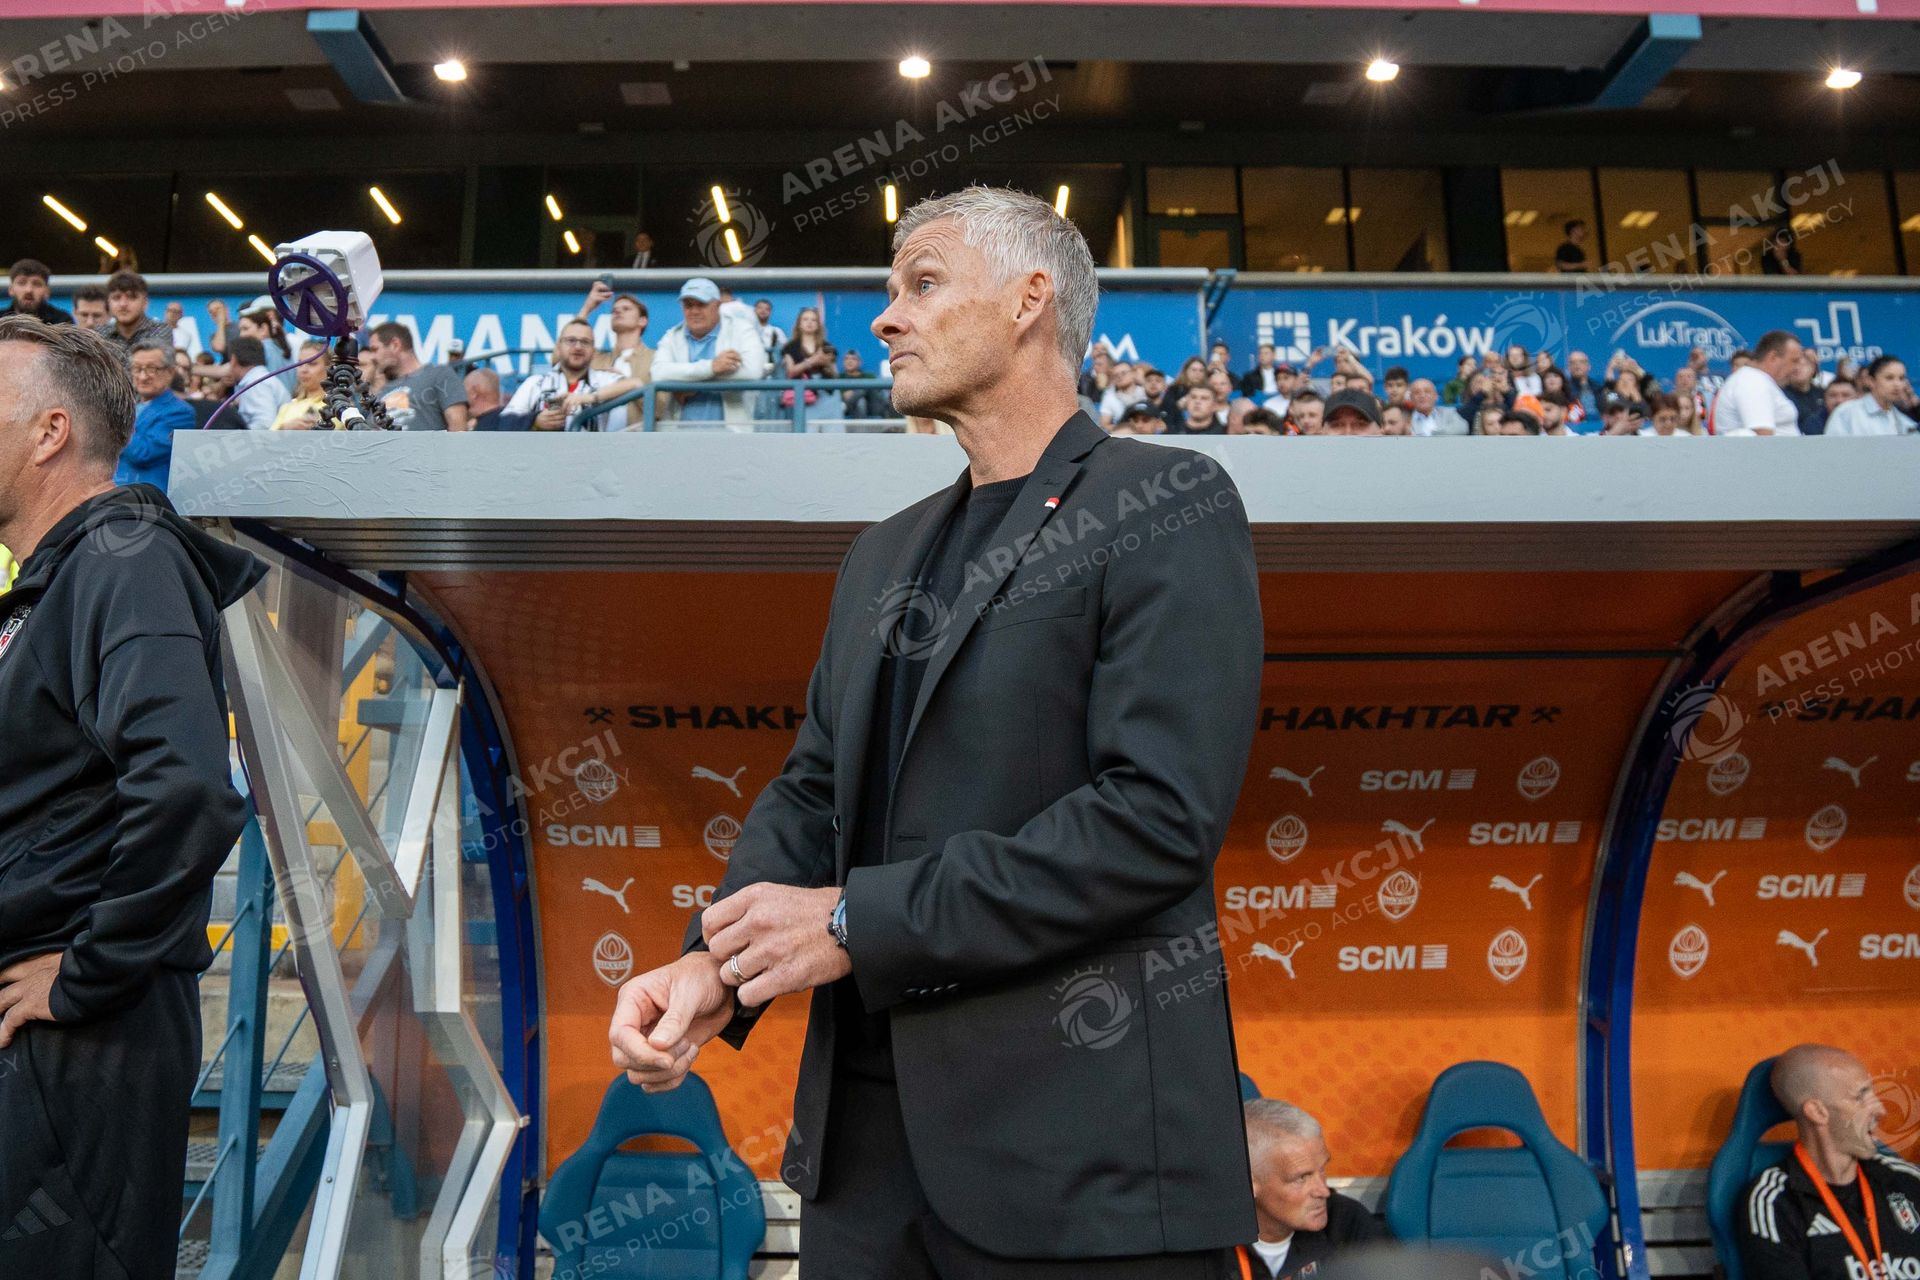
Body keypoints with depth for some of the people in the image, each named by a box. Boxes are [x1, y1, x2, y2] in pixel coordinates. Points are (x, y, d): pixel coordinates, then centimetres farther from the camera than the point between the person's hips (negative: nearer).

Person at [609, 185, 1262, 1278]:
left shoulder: (1166, 501, -8)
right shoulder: (887, 553, 16)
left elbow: (1162, 812, -19)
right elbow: (814, 788, 14)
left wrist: (857, 921, -17)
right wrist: (715, 960, -5)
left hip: (1078, 1141, -6)